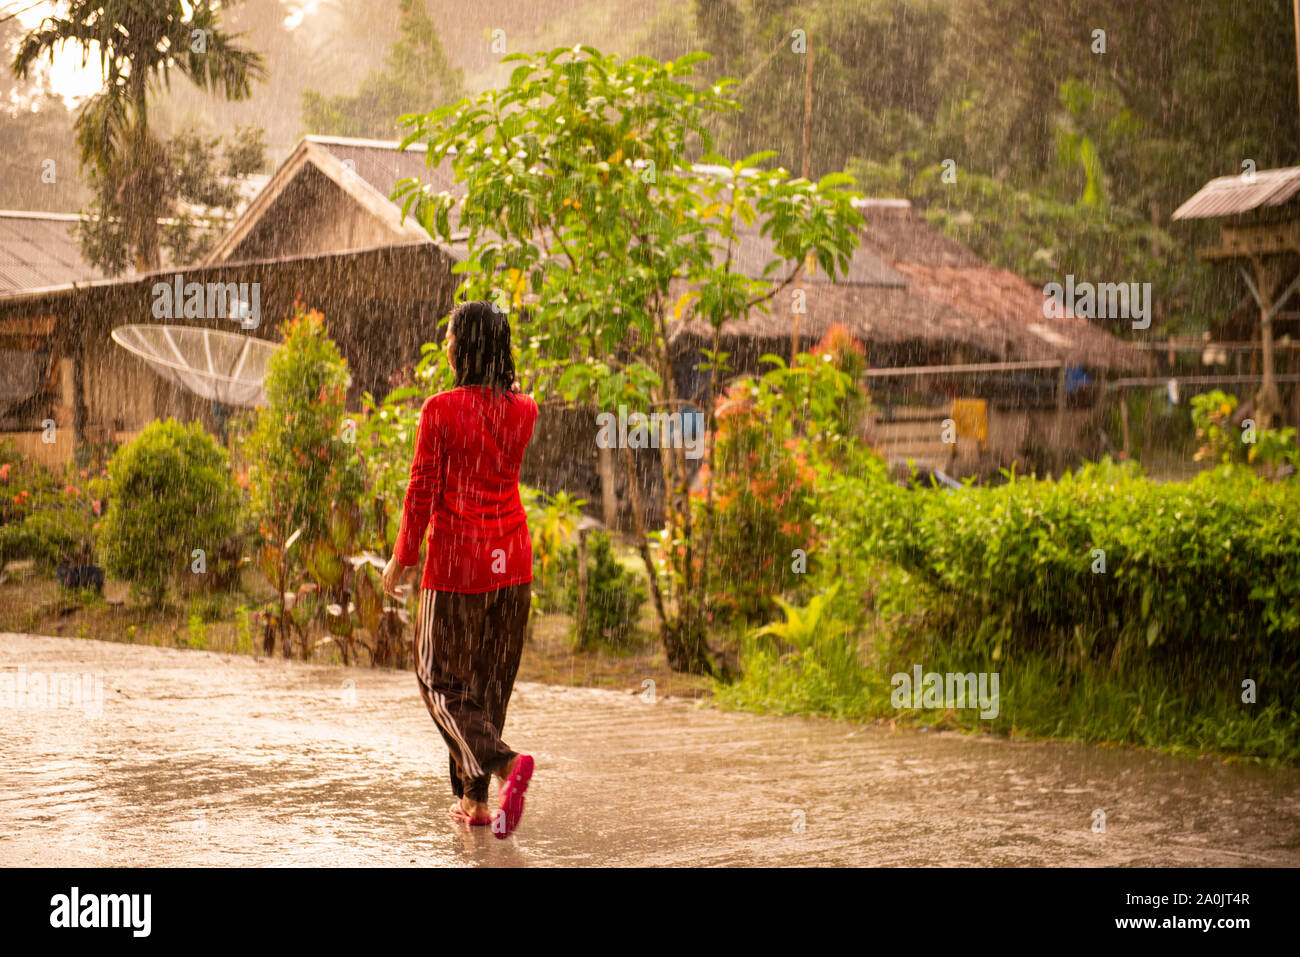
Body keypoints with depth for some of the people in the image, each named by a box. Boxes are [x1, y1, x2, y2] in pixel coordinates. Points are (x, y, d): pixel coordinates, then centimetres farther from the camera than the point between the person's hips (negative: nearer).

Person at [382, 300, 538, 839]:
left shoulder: (441, 410, -12)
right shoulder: (523, 411, 2)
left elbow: (423, 490, -10)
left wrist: (403, 558, 1)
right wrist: (507, 386, 27)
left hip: (456, 562, -5)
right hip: (512, 562, 5)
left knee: (442, 680, 5)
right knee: (490, 682, 14)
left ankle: (504, 761, -19)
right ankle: (473, 799, 17)